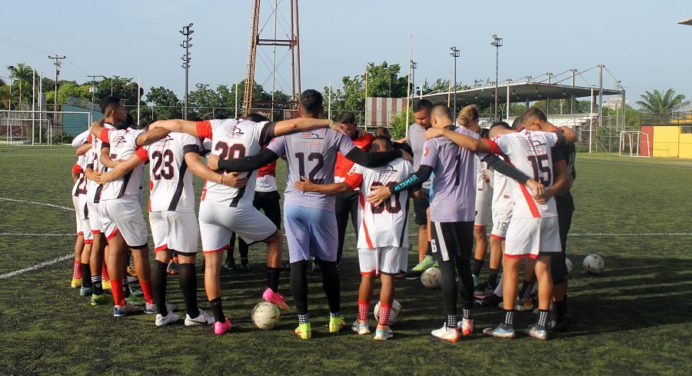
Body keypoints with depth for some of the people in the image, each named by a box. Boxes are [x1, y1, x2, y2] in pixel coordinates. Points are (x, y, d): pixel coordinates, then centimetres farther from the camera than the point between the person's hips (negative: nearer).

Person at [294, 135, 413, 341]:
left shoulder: (364, 166, -2)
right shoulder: (405, 166, 5)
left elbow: (344, 187, -12)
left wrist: (312, 187, -6)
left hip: (370, 231, 0)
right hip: (395, 231, 0)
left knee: (367, 275, 13)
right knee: (387, 277, 2)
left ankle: (362, 322, 24)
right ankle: (382, 327, 1)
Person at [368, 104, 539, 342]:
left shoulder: (434, 140, -7)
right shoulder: (469, 136, 8)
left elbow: (422, 176, -16)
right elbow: (495, 162, 3)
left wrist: (390, 190, -14)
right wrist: (527, 180, 6)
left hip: (443, 213, -5)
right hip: (467, 211, 5)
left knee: (447, 267, -3)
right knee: (464, 266, 15)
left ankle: (450, 328, -2)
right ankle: (467, 320, 22)